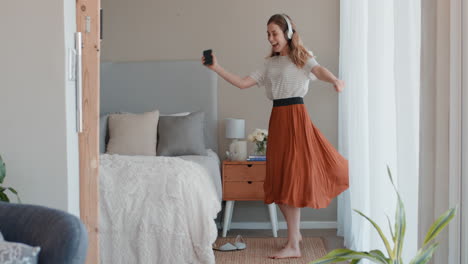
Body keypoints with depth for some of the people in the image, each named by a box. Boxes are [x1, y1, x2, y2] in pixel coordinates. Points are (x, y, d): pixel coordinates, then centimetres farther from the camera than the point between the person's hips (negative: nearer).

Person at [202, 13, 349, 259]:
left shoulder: (302, 57, 0)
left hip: (295, 117, -6)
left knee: (292, 177, -7)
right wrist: (216, 68, 4)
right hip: (277, 119, 6)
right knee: (279, 177, 8)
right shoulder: (270, 64, 16)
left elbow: (319, 70, -20)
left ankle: (293, 245, -4)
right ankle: (295, 232, 25)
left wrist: (334, 80, -42)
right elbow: (242, 83, 12)